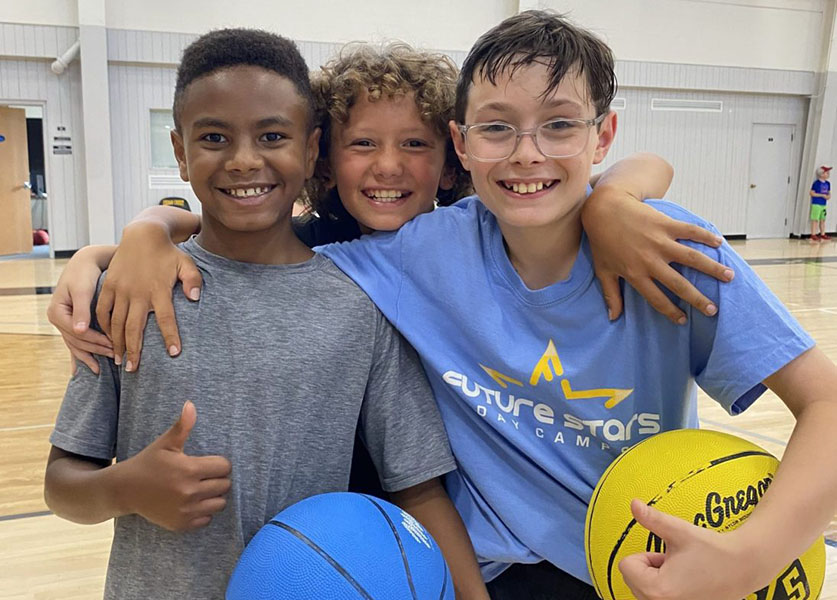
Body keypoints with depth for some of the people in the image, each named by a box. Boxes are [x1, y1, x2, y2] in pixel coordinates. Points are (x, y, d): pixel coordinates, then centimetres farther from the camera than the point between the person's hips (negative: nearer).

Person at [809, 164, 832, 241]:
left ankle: (823, 234, 22)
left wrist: (829, 196, -5)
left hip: (824, 204, 7)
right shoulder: (816, 183, -14)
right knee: (815, 220, -4)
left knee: (823, 220, 13)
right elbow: (811, 193, -16)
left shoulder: (827, 183, 9)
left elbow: (828, 192, 19)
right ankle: (813, 235, 1)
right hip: (816, 204, -7)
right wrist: (822, 195, -19)